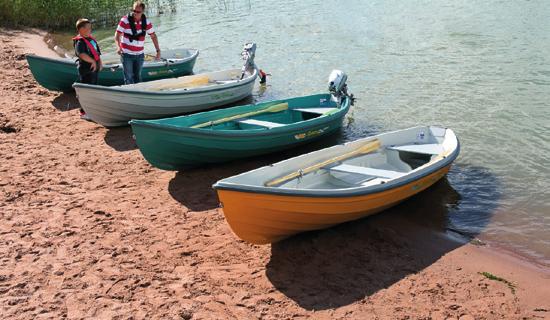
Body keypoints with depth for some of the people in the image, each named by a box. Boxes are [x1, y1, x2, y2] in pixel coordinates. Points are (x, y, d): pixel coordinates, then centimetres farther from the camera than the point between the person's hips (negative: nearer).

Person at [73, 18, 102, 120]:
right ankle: (84, 112, 1)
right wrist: (92, 61, -29)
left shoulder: (91, 39, 14)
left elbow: (97, 52, 21)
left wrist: (99, 62, 11)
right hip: (85, 69, -10)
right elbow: (81, 54, -31)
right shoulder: (80, 41, -15)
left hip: (94, 68, 10)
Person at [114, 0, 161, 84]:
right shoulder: (125, 20, -11)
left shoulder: (146, 22, -1)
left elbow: (153, 36, 7)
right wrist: (118, 47, -29)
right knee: (128, 78, -3)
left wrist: (158, 50, 2)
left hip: (139, 55, 3)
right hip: (127, 54, -3)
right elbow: (117, 34, -11)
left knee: (138, 77, 14)